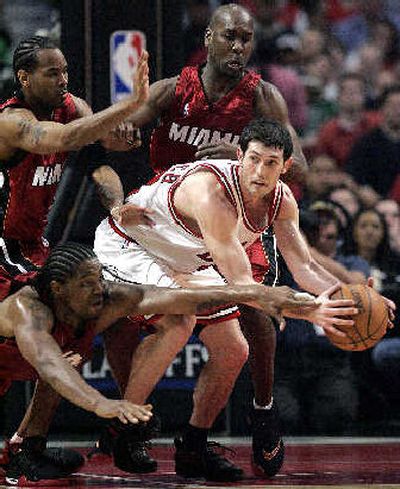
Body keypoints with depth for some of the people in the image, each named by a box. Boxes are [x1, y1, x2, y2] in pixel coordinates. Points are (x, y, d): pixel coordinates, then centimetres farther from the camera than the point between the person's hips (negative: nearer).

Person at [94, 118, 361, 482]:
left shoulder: (281, 199, -14)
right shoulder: (212, 193, -39)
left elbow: (305, 267, -12)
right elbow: (241, 285, -41)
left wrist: (349, 296, -31)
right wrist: (309, 311, -47)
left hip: (187, 264, 8)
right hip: (126, 245, -8)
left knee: (233, 352, 3)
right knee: (179, 320, -32)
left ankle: (193, 450, 18)